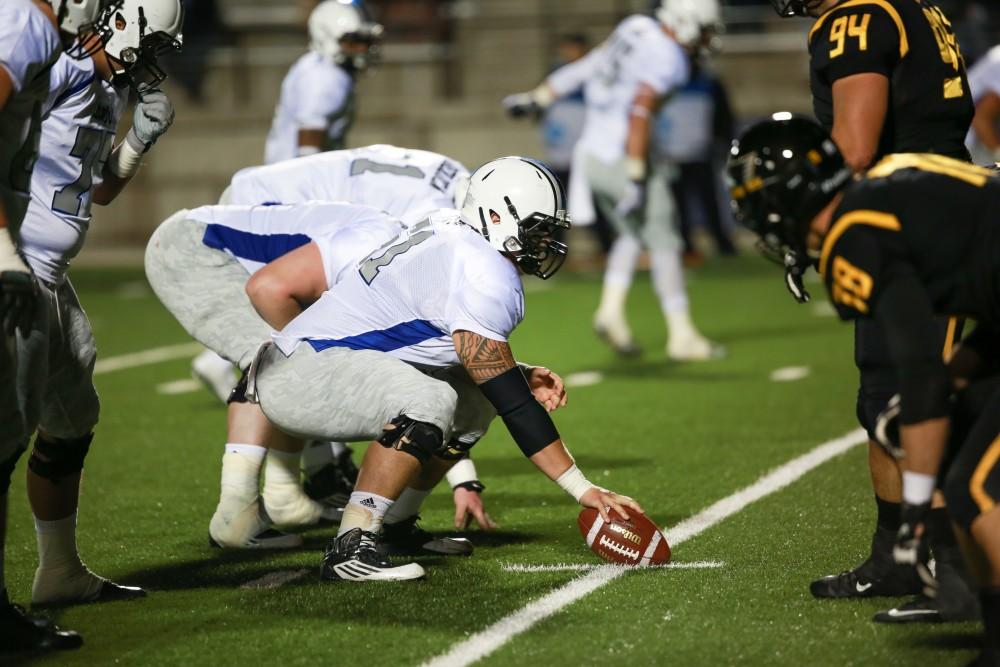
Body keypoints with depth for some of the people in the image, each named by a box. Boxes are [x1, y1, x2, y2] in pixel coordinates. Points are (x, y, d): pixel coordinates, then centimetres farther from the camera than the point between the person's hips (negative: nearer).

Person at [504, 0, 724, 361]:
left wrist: (538, 98, 18)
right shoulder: (667, 61, -18)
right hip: (623, 160, -8)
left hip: (593, 154, 8)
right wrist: (637, 178, -23)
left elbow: (586, 67, 11)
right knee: (664, 244, 2)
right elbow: (639, 115, -24)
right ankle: (681, 335, 6)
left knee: (632, 234, 23)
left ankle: (611, 309, 10)